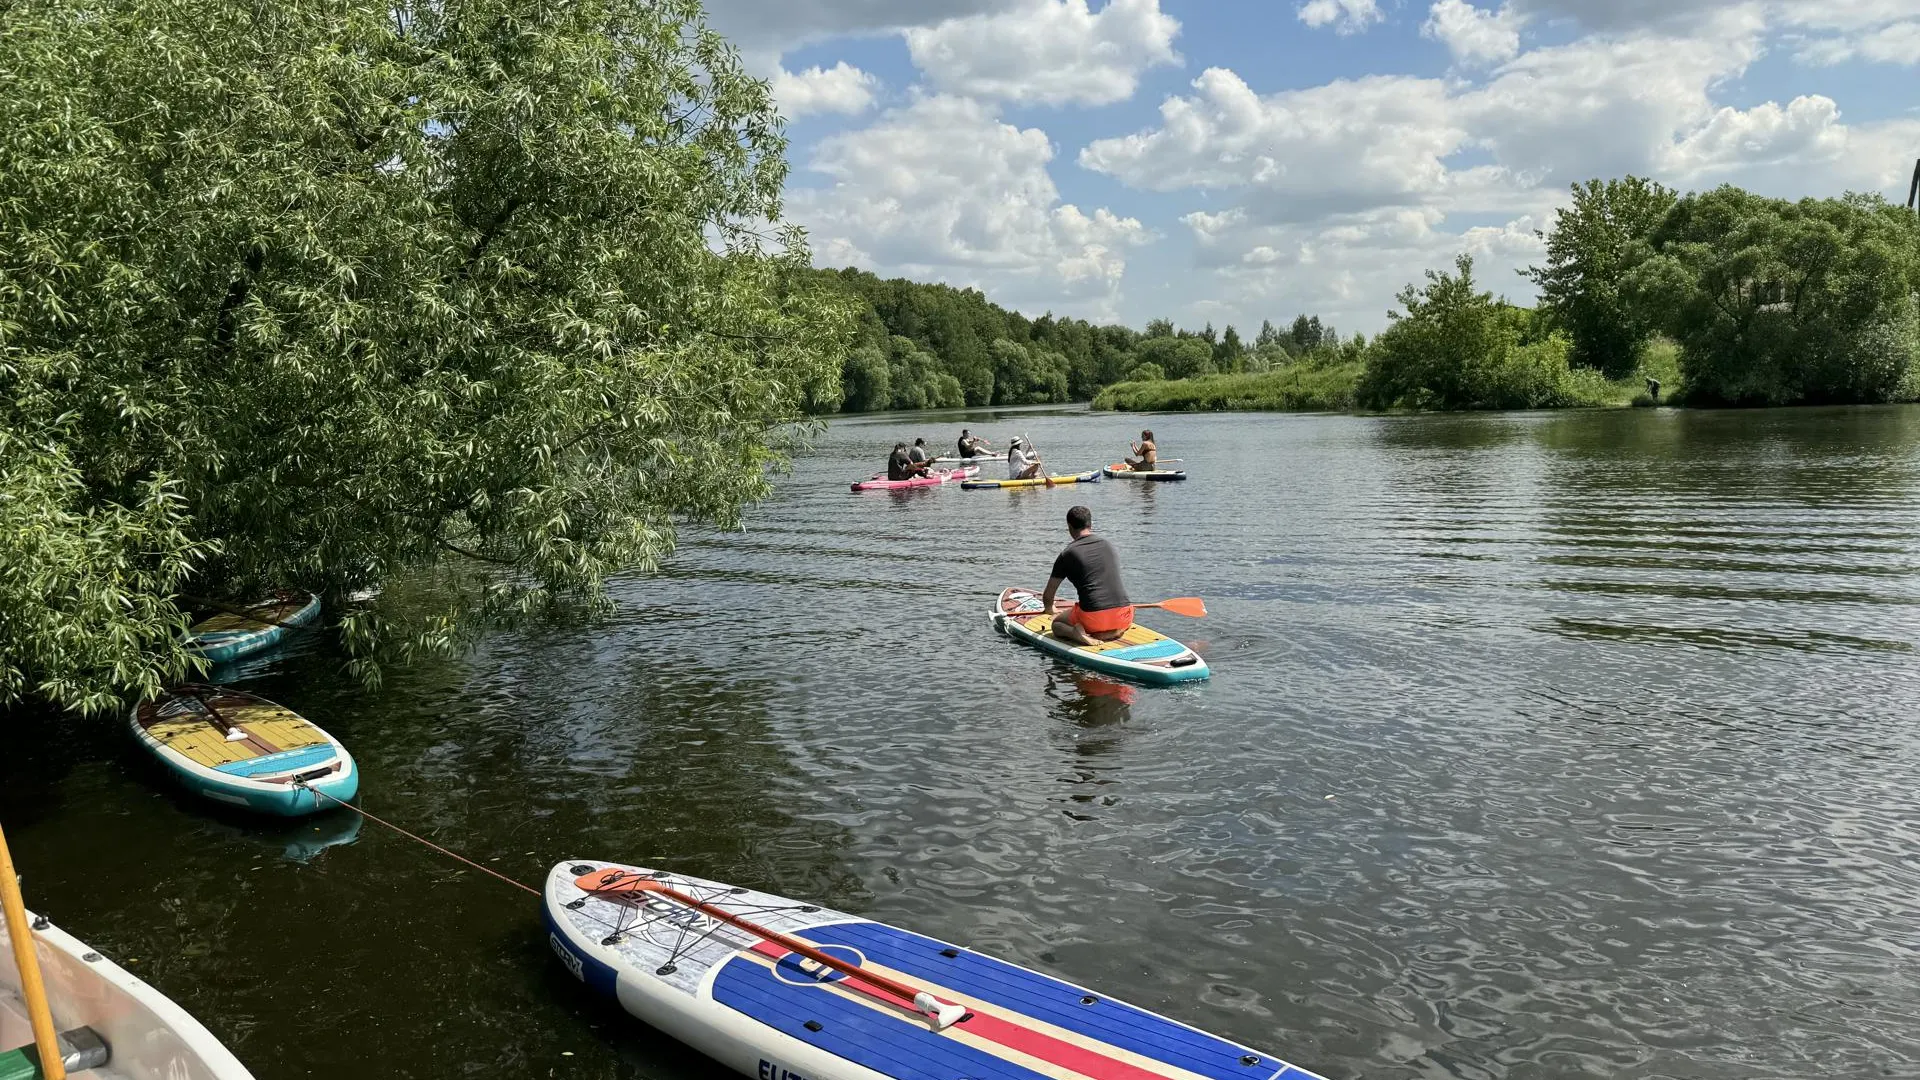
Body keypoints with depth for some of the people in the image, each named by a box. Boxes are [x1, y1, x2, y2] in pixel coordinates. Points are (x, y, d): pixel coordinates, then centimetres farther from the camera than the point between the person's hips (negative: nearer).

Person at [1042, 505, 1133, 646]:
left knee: (1056, 624, 25)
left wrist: (1050, 608, 34)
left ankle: (1076, 632, -7)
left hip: (1092, 618, -3)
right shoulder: (1108, 546, 14)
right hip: (1123, 617, 3)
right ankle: (1112, 632, 5)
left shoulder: (1067, 554, 1)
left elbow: (1048, 597, 9)